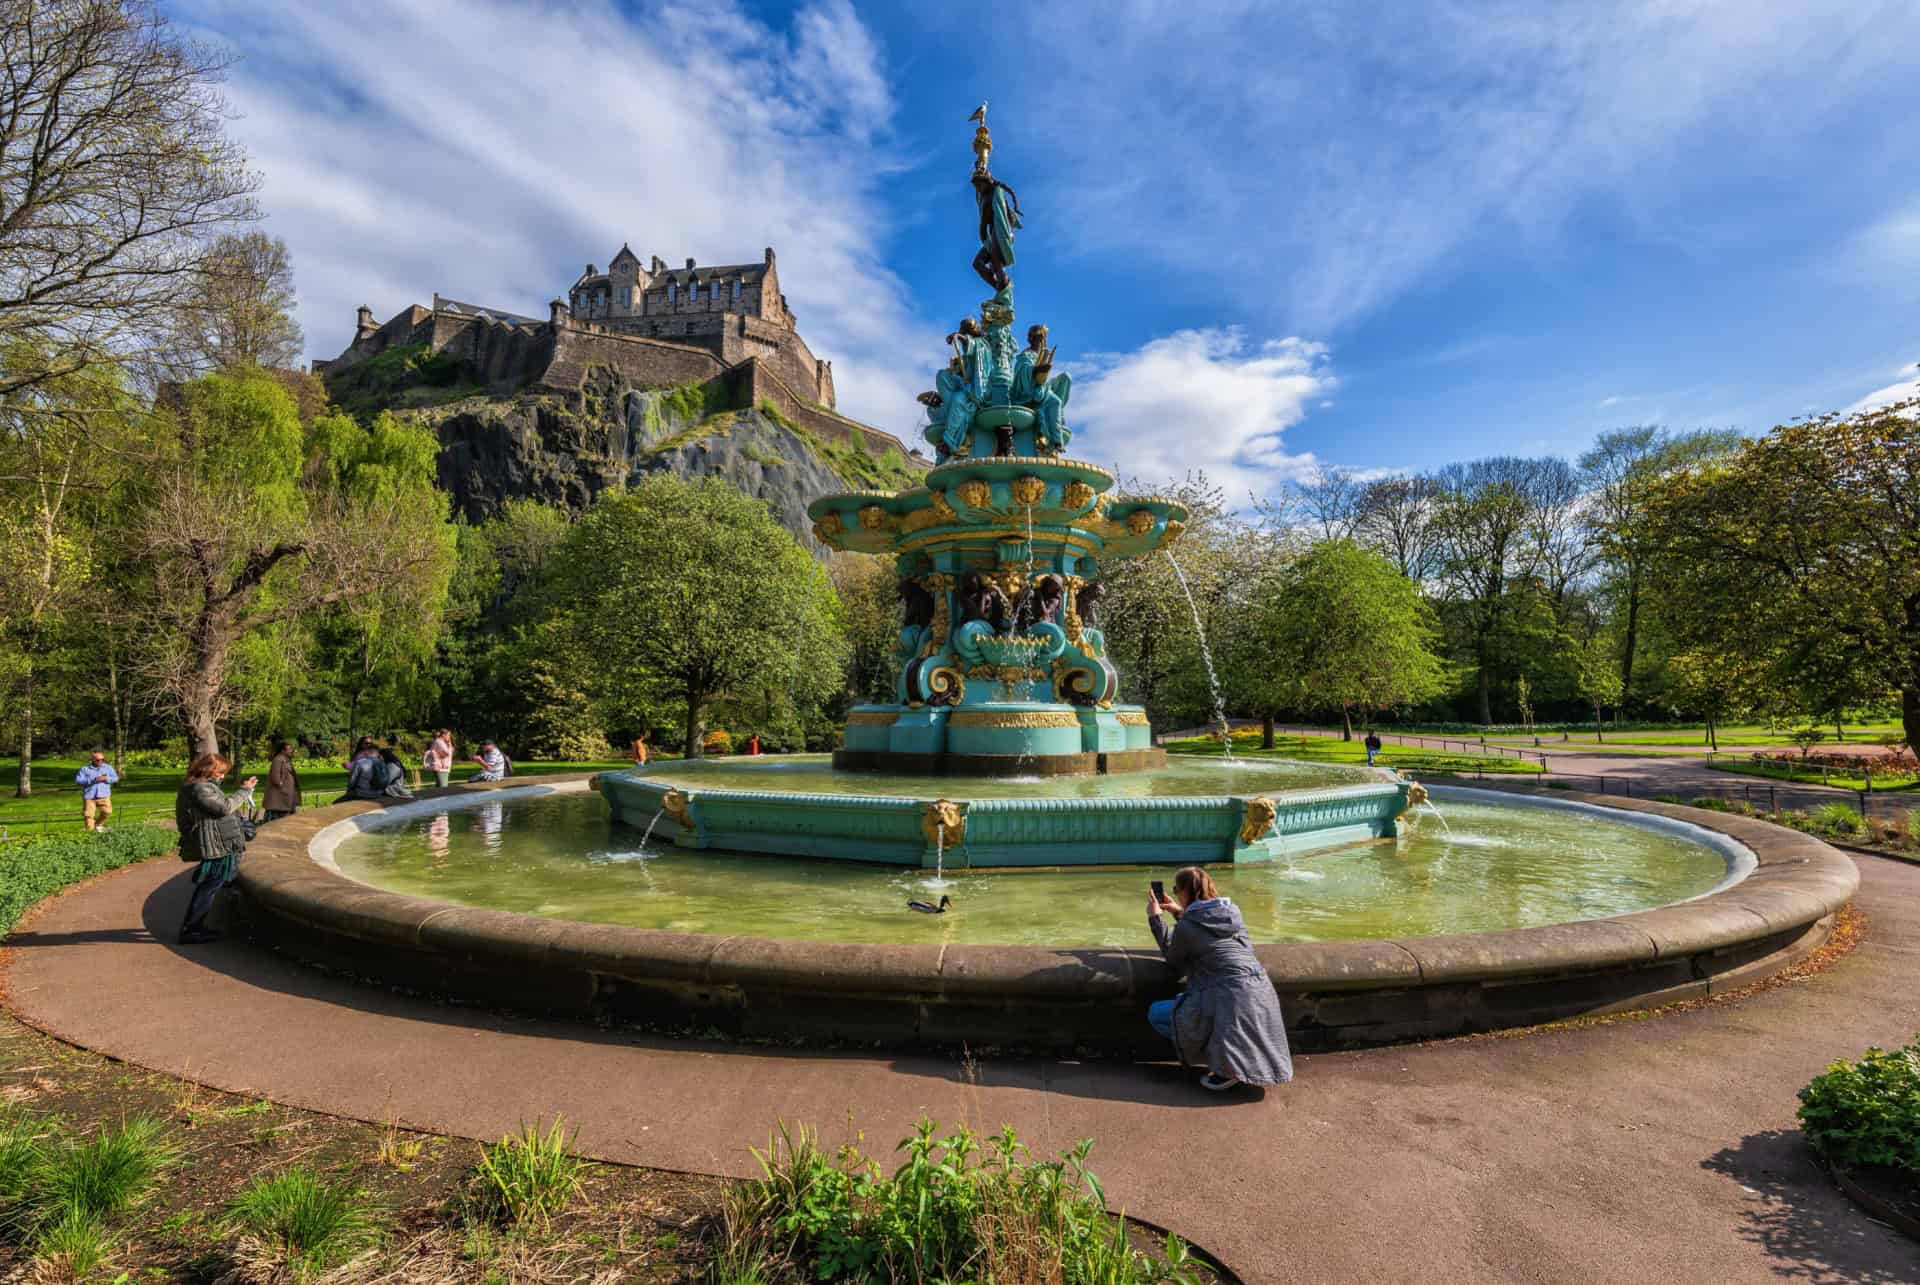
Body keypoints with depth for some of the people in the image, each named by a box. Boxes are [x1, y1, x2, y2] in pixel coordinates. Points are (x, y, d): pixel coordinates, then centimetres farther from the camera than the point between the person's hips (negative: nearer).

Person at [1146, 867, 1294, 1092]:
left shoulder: (1186, 927, -8)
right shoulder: (1231, 911, 11)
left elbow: (1174, 962, 10)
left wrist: (1155, 919, 10)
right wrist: (1180, 913, 29)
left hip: (1230, 1001, -8)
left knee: (1155, 1013, 9)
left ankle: (1224, 1066, -1)